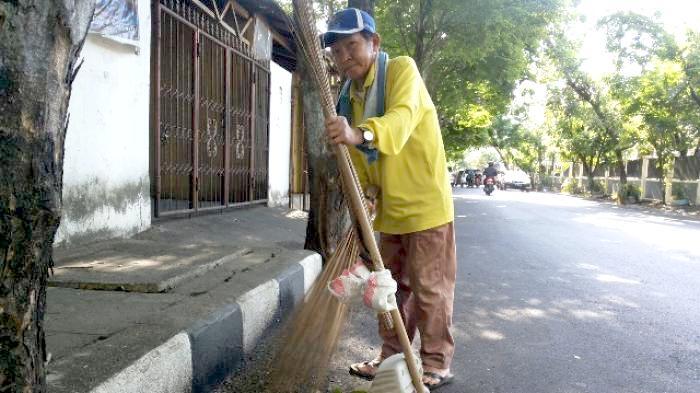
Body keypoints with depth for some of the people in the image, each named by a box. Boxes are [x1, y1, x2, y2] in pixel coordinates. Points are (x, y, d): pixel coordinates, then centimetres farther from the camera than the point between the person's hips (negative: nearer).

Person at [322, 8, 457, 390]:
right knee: (391, 286, 17)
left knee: (429, 288, 1)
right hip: (389, 208, 8)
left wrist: (361, 134, -53)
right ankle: (391, 356, 32)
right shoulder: (350, 96, 8)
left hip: (425, 203, -7)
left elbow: (402, 117, -35)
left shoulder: (402, 69, -13)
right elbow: (361, 158, 8)